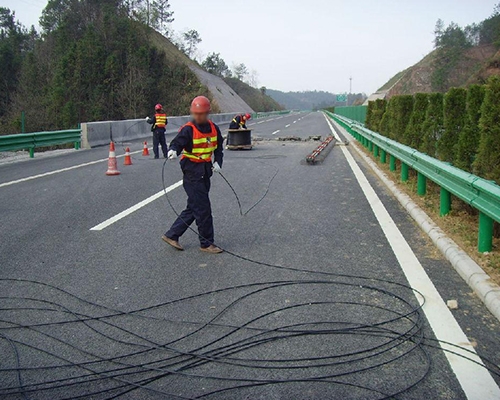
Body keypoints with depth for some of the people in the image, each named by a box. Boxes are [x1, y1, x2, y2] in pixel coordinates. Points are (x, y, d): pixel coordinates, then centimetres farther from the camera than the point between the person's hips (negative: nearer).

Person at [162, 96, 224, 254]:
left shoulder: (213, 128, 8)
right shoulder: (188, 130, -11)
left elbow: (219, 147, 17)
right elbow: (177, 143, -21)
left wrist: (218, 162, 2)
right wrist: (173, 151, -43)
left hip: (205, 173, 7)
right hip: (192, 173, -7)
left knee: (193, 208, 13)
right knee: (203, 209, -5)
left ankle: (172, 235, 26)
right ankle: (206, 243, 9)